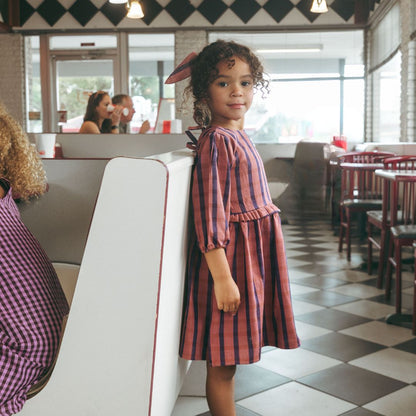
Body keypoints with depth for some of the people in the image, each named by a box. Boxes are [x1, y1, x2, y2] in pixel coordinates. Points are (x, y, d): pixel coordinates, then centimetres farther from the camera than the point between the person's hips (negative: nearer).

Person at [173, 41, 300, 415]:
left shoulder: (237, 136, 12)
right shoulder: (217, 141, -15)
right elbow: (210, 213, -22)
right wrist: (222, 276, -24)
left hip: (252, 251, 9)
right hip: (229, 254, -9)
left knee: (229, 355, 17)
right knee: (223, 360, 2)